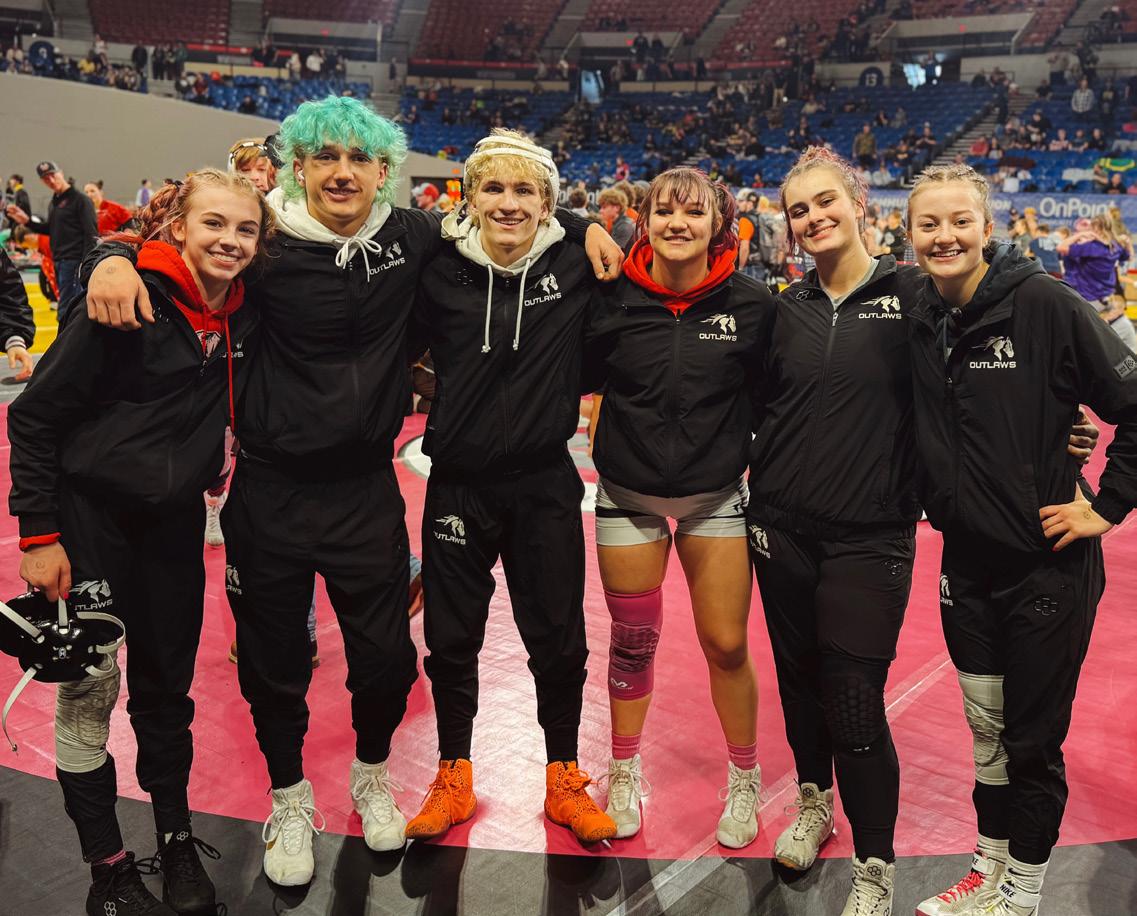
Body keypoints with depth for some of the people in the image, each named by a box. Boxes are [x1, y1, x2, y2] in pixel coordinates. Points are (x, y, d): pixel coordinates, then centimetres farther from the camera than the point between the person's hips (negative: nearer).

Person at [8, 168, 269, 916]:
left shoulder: (246, 315, -2)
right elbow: (36, 416, -14)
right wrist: (39, 533, -14)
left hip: (174, 517, 5)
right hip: (90, 511, -5)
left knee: (168, 684, 13)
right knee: (90, 685, -2)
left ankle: (178, 840, 30)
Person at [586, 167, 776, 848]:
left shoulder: (752, 304, -9)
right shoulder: (613, 301, -10)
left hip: (716, 495, 0)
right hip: (628, 494, 0)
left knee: (727, 645, 5)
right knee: (633, 640, 12)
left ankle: (745, 778, 31)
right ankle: (625, 770, 36)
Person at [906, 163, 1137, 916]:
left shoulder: (1045, 304, -15)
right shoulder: (917, 322, 0)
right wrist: (943, 507, 3)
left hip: (1049, 564, -4)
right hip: (968, 562, 5)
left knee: (1034, 739, 8)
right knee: (986, 730, 18)